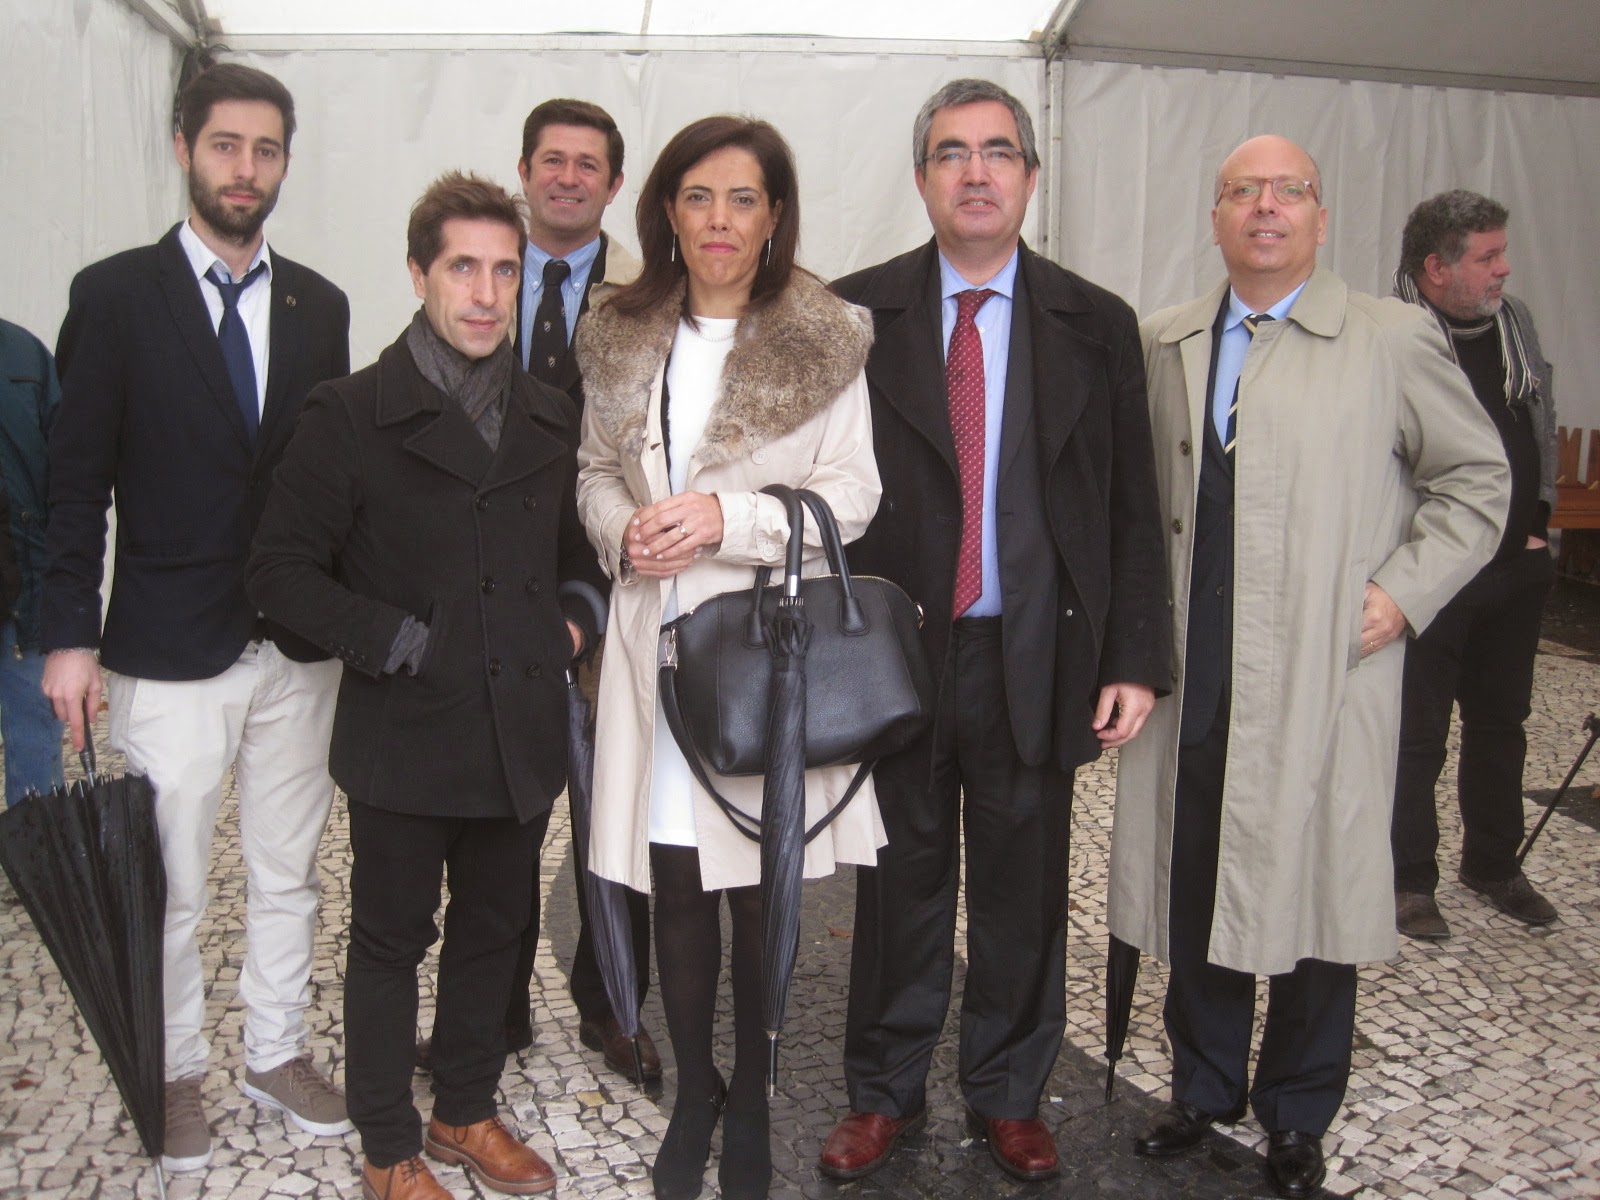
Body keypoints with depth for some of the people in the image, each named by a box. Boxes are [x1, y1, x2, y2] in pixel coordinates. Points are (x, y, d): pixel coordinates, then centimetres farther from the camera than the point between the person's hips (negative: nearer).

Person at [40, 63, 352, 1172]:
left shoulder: (319, 306, 7)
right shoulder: (117, 295, -3)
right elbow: (77, 480, -5)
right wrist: (71, 636, -10)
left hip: (301, 644, 4)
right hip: (169, 652, -3)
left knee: (290, 872, 15)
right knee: (168, 887, 8)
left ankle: (279, 1052, 32)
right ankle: (176, 1074, 28)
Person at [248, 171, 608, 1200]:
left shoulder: (551, 420, 9)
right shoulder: (353, 417, -7)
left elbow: (578, 546, 22)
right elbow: (285, 570, -9)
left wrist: (576, 615, 3)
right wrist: (396, 642, -15)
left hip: (521, 732, 5)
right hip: (405, 737, -5)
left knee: (496, 928, 18)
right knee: (391, 942, 10)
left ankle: (467, 1111, 38)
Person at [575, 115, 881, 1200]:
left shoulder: (826, 342, -2)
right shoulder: (620, 338, 9)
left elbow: (852, 498, -4)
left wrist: (727, 518, -16)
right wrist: (625, 530, -5)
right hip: (656, 642, 3)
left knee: (762, 895, 5)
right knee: (677, 891, 10)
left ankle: (751, 1106, 25)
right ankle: (693, 1093, 30)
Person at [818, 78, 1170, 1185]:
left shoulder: (1097, 326, 3)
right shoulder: (856, 314, 0)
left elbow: (1133, 511, 3)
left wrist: (1135, 661, -3)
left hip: (1038, 662, 1)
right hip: (895, 652, -1)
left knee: (1024, 887, 13)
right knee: (902, 880, 12)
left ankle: (1010, 1095, 33)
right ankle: (886, 1092, 31)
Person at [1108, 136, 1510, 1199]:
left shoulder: (1394, 341, 0)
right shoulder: (1164, 345, 11)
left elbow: (1477, 478, 6)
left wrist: (1404, 592, -5)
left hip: (1326, 681, -3)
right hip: (1190, 676, 3)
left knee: (1313, 893, 5)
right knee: (1193, 888, 12)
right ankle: (1205, 1089, 33)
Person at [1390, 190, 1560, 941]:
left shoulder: (1514, 322, 8)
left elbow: (1543, 426, 17)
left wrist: (1537, 524, 10)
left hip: (1518, 568, 7)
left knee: (1501, 723, 17)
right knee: (1417, 733, 3)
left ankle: (1493, 865, 33)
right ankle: (1409, 880, 17)